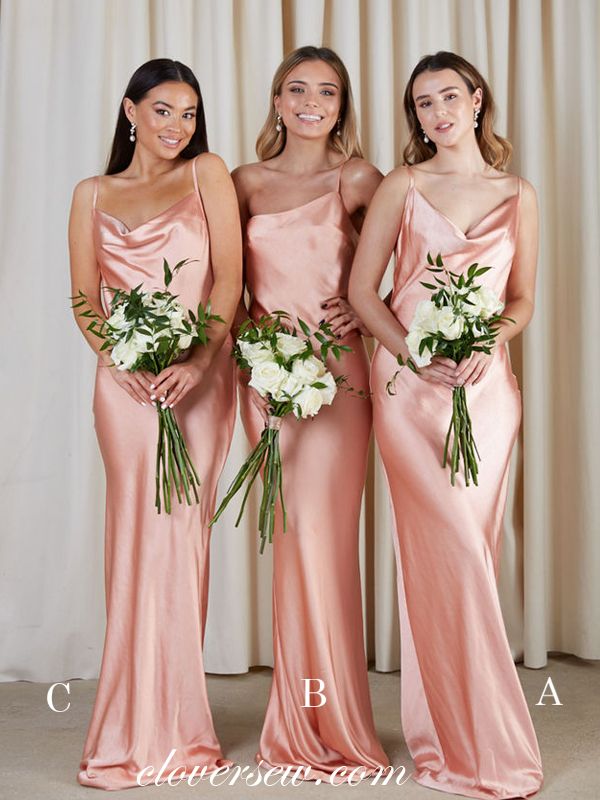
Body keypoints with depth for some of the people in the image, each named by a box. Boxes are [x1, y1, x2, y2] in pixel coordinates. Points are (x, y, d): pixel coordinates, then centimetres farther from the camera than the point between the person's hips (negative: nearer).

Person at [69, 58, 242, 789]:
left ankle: (172, 728, 16)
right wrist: (121, 363, -12)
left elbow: (228, 275, -2)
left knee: (181, 535, 3)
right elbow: (83, 299, 6)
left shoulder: (208, 174, 10)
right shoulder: (93, 194, 14)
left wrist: (198, 358, -16)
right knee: (143, 536, -1)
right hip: (127, 380, 1)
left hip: (200, 375, 0)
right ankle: (140, 734, 10)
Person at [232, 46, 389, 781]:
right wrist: (240, 333, -2)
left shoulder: (356, 179, 4)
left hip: (336, 368, -2)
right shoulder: (246, 182, 12)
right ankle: (305, 726, 17)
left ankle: (330, 727, 10)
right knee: (294, 532, 5)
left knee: (319, 530, -6)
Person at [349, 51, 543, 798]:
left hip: (485, 382, 3)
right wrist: (414, 353, -13)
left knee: (464, 552, 5)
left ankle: (447, 727, 22)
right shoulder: (403, 186, 5)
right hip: (408, 381, -2)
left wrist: (486, 345, -9)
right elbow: (362, 290, 1)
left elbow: (522, 300, 12)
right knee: (454, 550, -6)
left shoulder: (517, 196, 11)